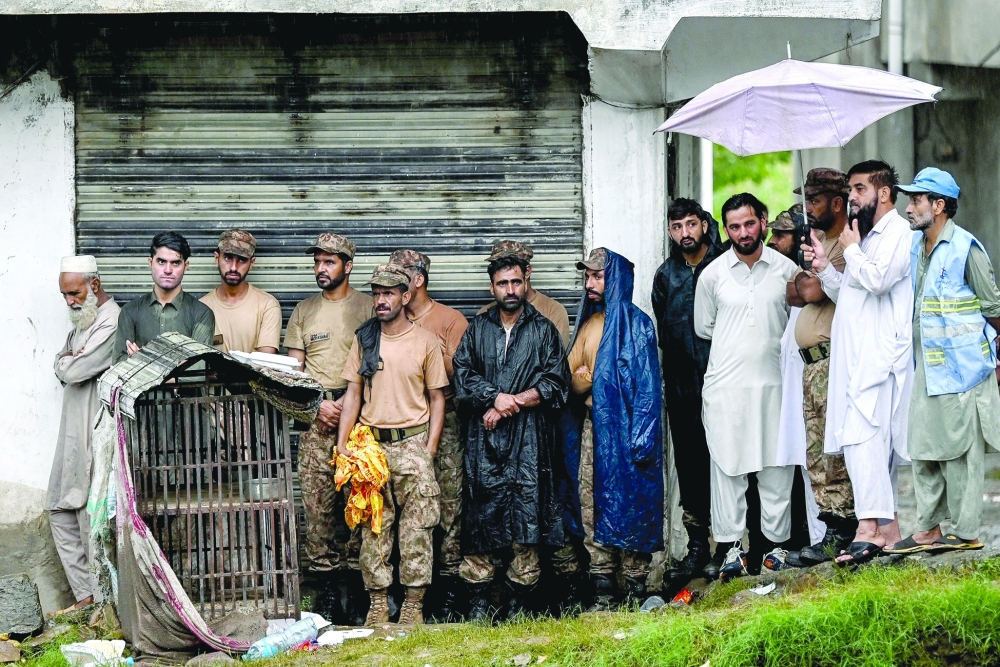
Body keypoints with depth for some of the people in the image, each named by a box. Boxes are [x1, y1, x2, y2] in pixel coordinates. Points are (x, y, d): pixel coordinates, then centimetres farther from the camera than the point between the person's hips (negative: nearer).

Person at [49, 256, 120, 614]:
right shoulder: (82, 320, 17)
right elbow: (60, 367, 13)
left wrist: (68, 361, 0)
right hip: (74, 432, 10)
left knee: (93, 519, -7)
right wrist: (70, 360, -8)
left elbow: (73, 371, -21)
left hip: (97, 434, -10)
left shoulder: (111, 323, -17)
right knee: (61, 514, 10)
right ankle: (85, 594, 14)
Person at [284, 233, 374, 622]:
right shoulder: (304, 312, 15)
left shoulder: (367, 308, 5)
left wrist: (350, 402, -10)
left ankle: (357, 589, -2)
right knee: (317, 506, -2)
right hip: (316, 421, 3)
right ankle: (325, 593, 0)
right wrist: (319, 404, -3)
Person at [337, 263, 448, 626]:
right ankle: (378, 603, 7)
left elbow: (437, 398, 4)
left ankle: (414, 603, 0)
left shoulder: (425, 341, 2)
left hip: (413, 443, -2)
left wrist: (429, 450, -4)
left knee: (417, 527, -4)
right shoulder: (363, 340, 8)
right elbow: (353, 394, 10)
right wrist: (342, 444, 1)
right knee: (373, 527, 2)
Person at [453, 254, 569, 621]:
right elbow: (463, 374, 4)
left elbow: (556, 384, 0)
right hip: (484, 439, 1)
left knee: (527, 514, -5)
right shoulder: (477, 329, 14)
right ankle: (477, 600, 2)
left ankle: (520, 600, 0)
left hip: (529, 439, -1)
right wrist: (495, 397, -11)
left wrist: (511, 405, -8)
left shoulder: (544, 330, 9)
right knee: (481, 514, -2)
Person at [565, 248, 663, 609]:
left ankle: (636, 590, -1)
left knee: (631, 508, -5)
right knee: (592, 508, 3)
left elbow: (647, 386, -9)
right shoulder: (588, 324, 17)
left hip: (625, 430, -7)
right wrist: (579, 381, -4)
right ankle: (602, 591, 6)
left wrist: (642, 437, -16)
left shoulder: (636, 323, -4)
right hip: (593, 427, 7)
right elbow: (572, 374, 21)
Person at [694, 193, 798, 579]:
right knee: (727, 463, -2)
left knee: (777, 464, 2)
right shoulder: (713, 275, 4)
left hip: (774, 381, 1)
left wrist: (771, 344, 6)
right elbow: (703, 328, 14)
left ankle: (776, 543, 10)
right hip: (726, 383, -1)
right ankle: (729, 545, 2)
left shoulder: (785, 269, 5)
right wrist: (736, 344, 10)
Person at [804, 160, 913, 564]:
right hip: (856, 355, 10)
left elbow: (878, 279, -22)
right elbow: (847, 294, 29)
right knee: (875, 439, 8)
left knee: (861, 434, -20)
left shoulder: (898, 232, -6)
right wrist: (825, 268, 12)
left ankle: (869, 527, -26)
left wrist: (851, 249, -7)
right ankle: (888, 526, 10)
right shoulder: (868, 236, 24)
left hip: (880, 354, -10)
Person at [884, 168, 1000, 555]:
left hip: (960, 368, -8)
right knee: (923, 449, 9)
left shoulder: (966, 249, -12)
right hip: (925, 368, 8)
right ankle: (928, 529, 15)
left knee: (959, 450, -3)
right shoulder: (915, 246, 10)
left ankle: (966, 532, 3)